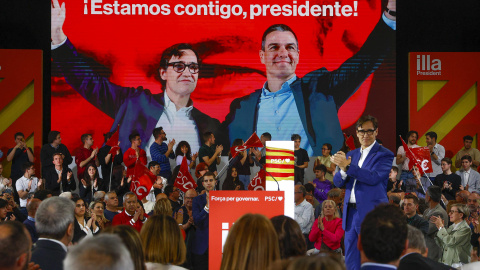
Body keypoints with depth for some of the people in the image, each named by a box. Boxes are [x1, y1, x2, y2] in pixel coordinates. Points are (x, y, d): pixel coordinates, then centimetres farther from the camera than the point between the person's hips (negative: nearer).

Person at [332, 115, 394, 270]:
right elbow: (338, 182, 12)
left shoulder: (384, 155, -3)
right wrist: (343, 170, -11)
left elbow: (374, 177, -19)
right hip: (351, 213, 7)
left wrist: (347, 166, -22)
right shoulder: (352, 155, 17)